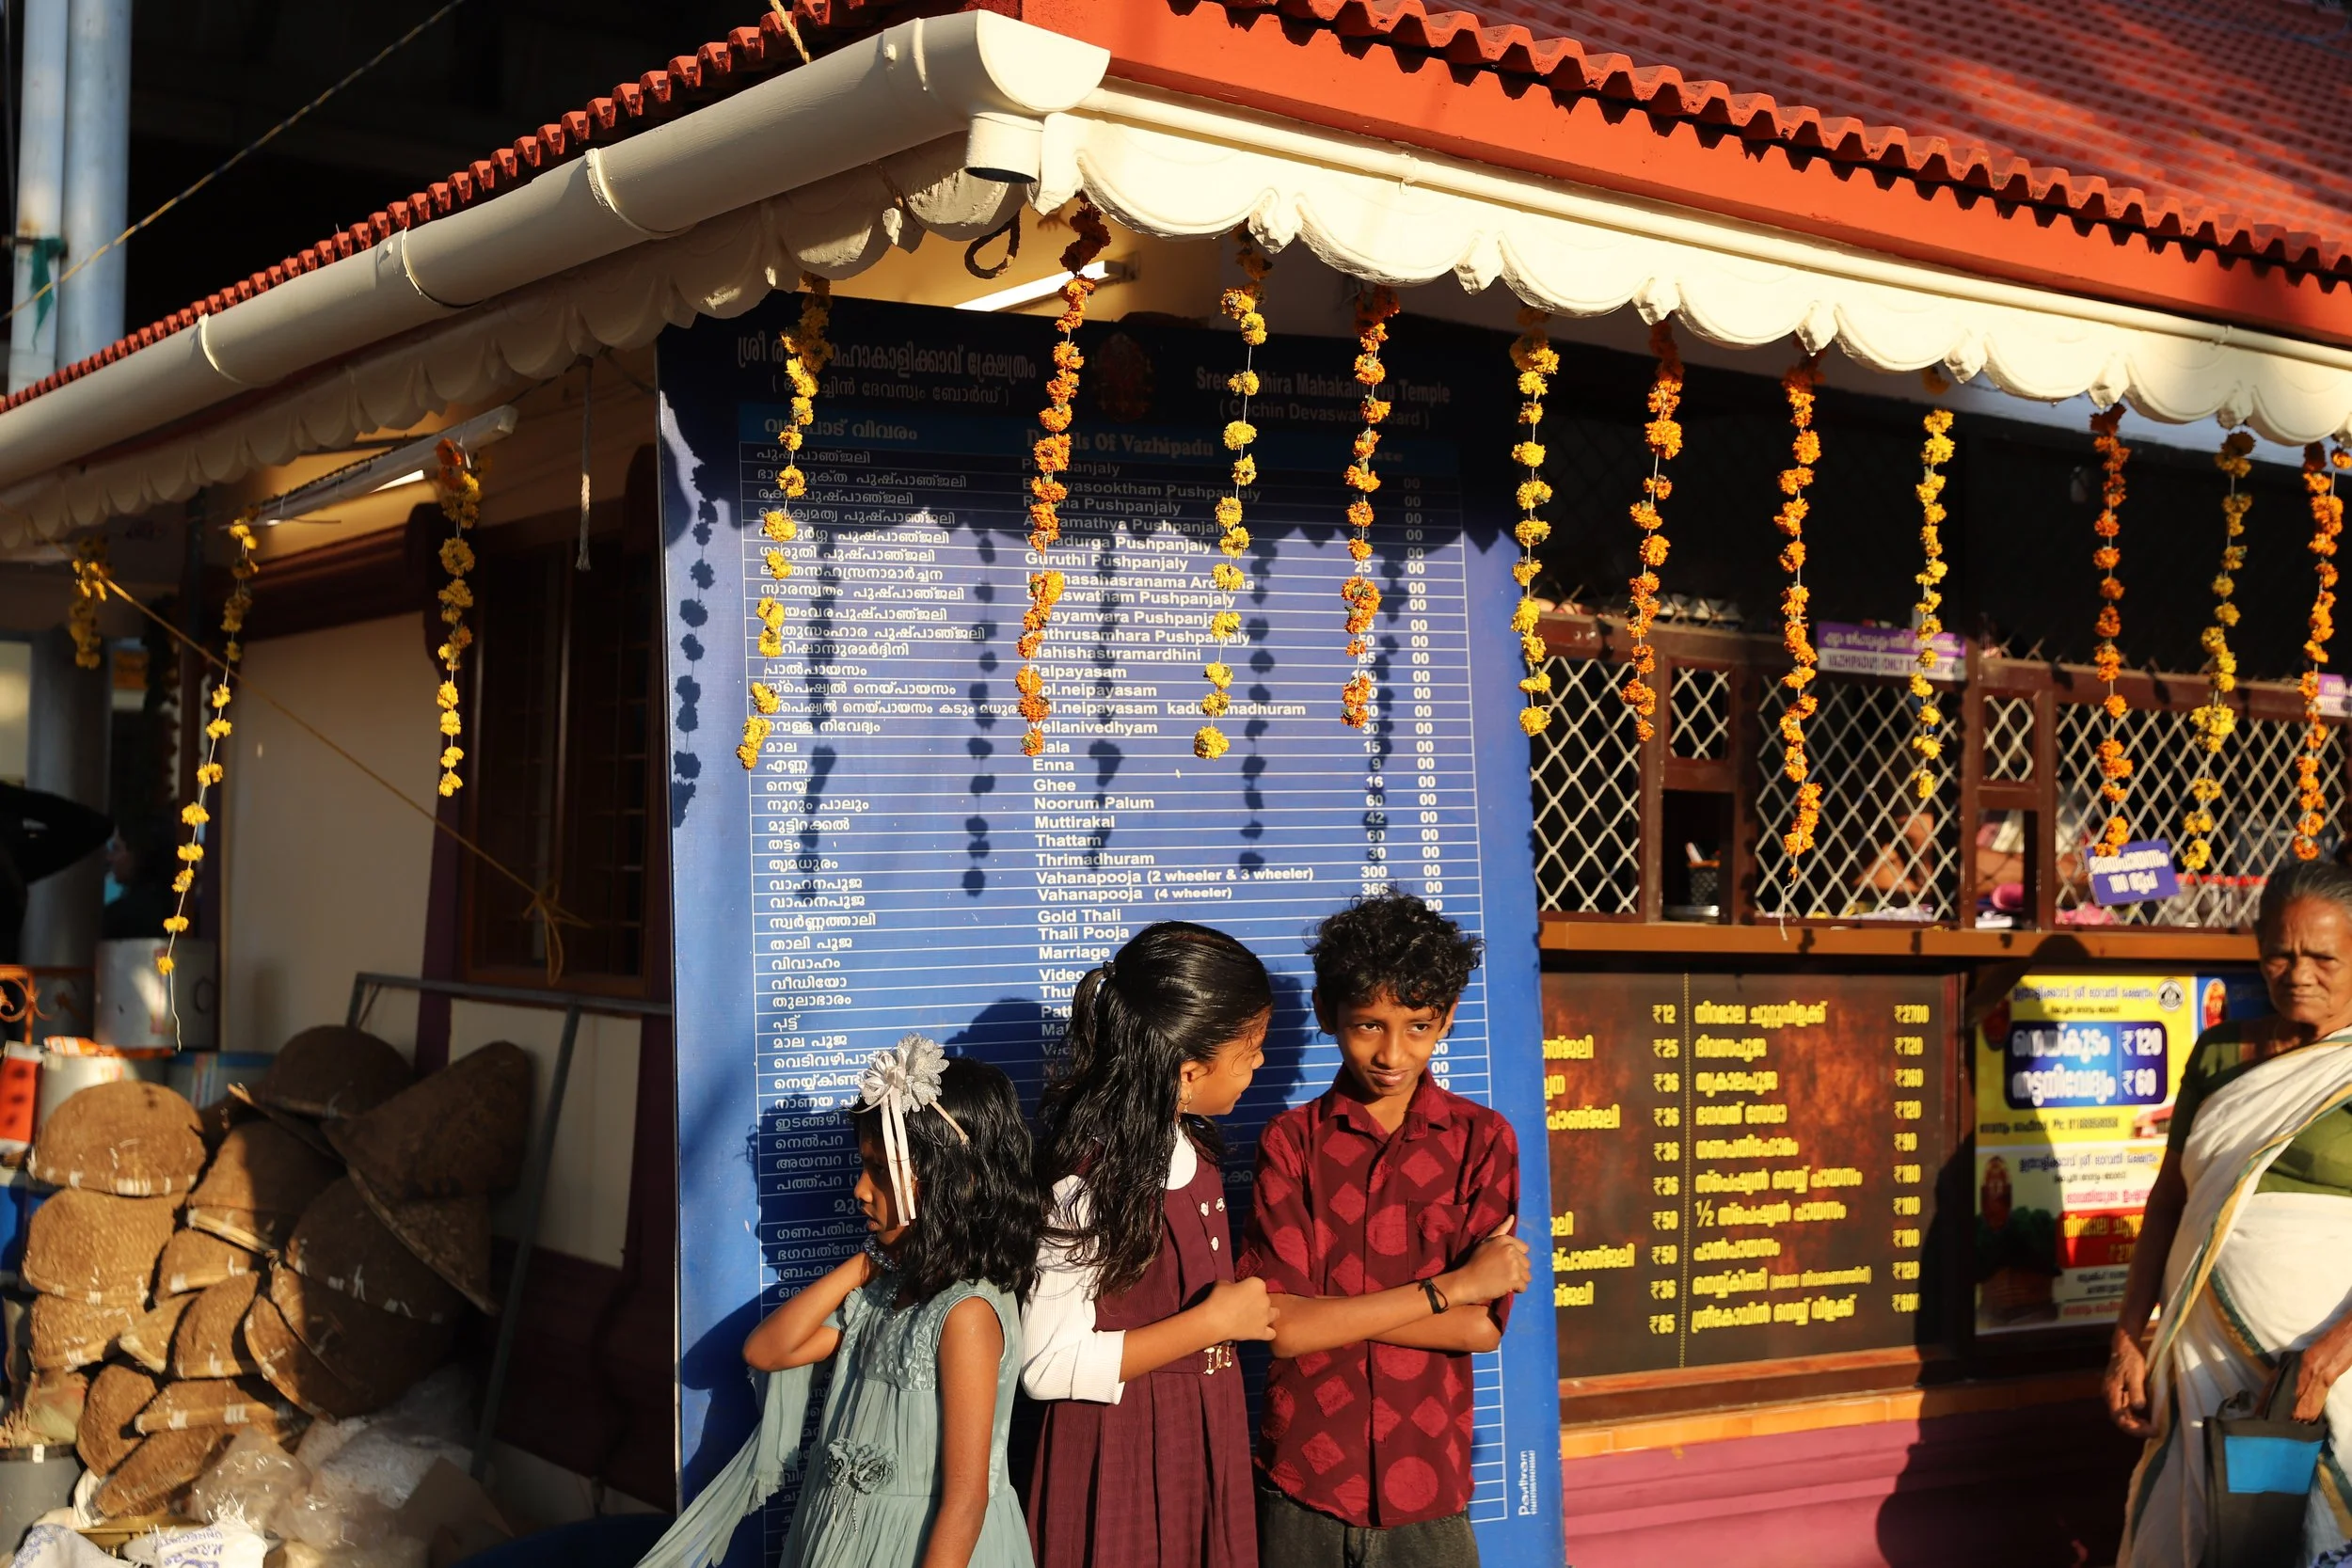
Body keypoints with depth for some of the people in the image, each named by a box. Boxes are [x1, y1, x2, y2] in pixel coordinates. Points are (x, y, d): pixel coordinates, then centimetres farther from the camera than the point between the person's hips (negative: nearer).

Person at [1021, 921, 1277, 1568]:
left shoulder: (1193, 1147, 3)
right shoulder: (1089, 1181, -22)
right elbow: (1050, 1365, -24)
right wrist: (1213, 1322, -21)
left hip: (1201, 1437, 8)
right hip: (1123, 1451, -8)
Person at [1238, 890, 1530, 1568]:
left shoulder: (1482, 1139, -2)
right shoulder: (1291, 1141, -3)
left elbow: (1482, 1327, -9)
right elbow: (1283, 1328, -13)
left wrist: (1327, 1310, -14)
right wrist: (1449, 1287, -14)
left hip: (1428, 1490, 0)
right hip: (1301, 1490, 0)